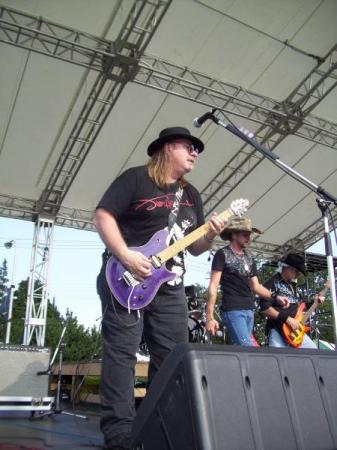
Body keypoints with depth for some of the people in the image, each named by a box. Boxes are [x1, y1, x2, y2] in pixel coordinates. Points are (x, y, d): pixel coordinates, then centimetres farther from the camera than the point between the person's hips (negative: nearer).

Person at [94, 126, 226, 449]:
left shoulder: (191, 195, 18)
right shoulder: (135, 178, -1)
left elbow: (194, 248, 18)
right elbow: (103, 216, -10)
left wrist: (210, 235, -5)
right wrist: (126, 257, -21)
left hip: (169, 286, 7)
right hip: (126, 280, -6)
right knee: (121, 354, -7)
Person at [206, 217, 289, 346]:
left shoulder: (249, 257, 15)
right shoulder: (222, 254, -5)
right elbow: (213, 286, -9)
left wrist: (275, 297, 1)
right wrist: (210, 317, -16)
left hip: (249, 310, 7)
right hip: (232, 310, -7)